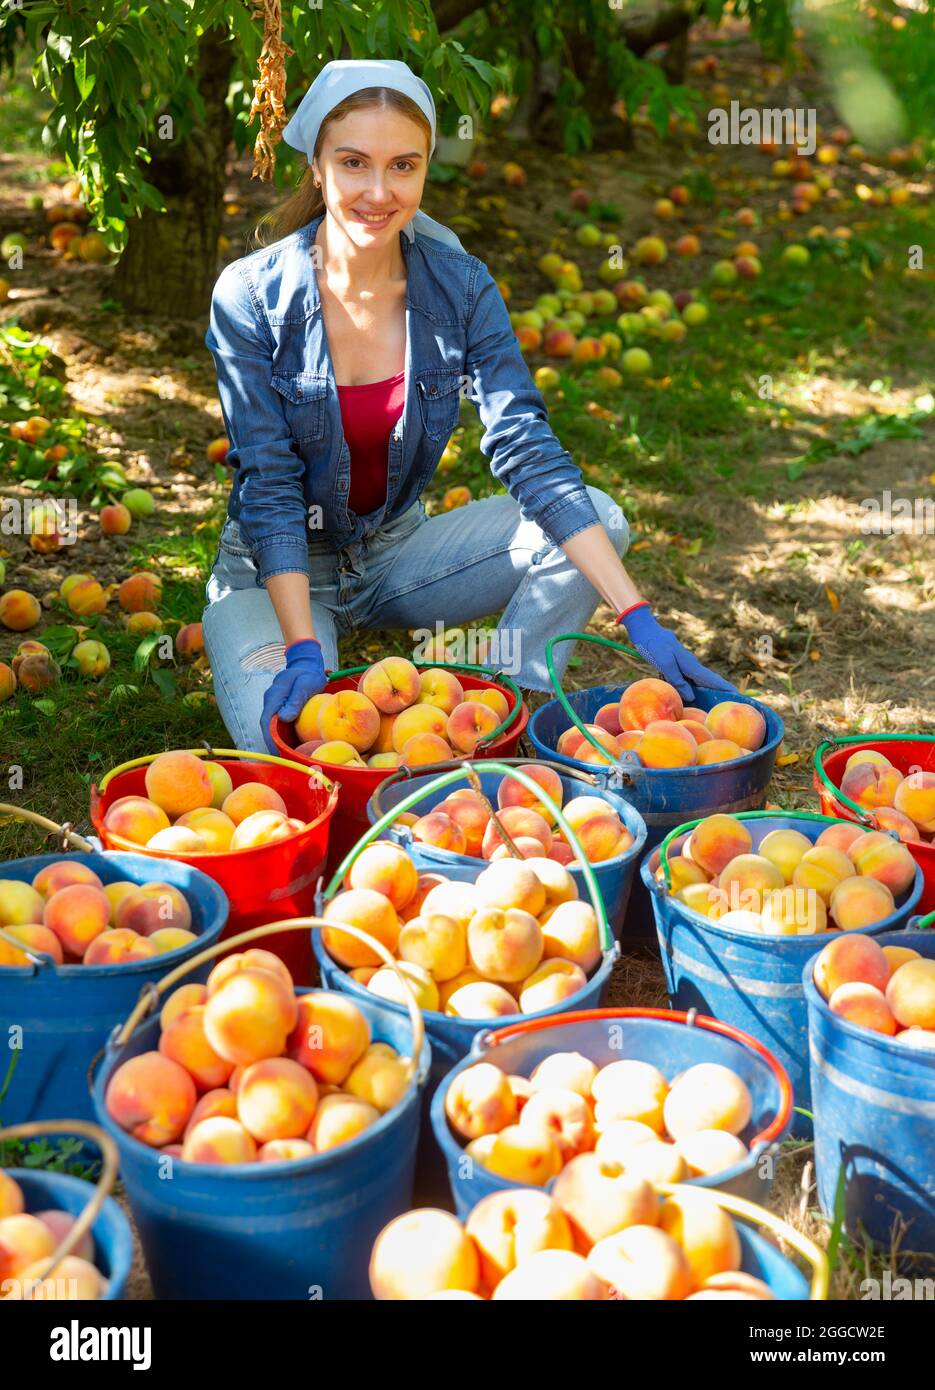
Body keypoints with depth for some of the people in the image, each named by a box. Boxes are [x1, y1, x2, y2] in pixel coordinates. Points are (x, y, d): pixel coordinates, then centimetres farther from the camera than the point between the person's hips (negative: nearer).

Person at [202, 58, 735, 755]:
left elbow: (527, 449, -16)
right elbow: (268, 486, -19)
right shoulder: (251, 298, -17)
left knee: (598, 518, -14)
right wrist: (304, 648, -31)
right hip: (275, 571, -3)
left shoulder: (461, 287, -10)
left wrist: (639, 618, -25)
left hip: (397, 552, 4)